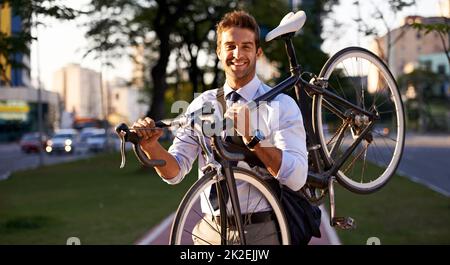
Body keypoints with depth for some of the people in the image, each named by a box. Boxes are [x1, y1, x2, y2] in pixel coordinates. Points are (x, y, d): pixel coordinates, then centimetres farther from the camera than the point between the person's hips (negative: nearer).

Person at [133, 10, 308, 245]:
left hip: (263, 232, -2)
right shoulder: (201, 104, 4)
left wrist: (252, 138, -29)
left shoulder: (281, 105, -6)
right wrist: (151, 147, -21)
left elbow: (296, 179, -18)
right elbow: (174, 172, -2)